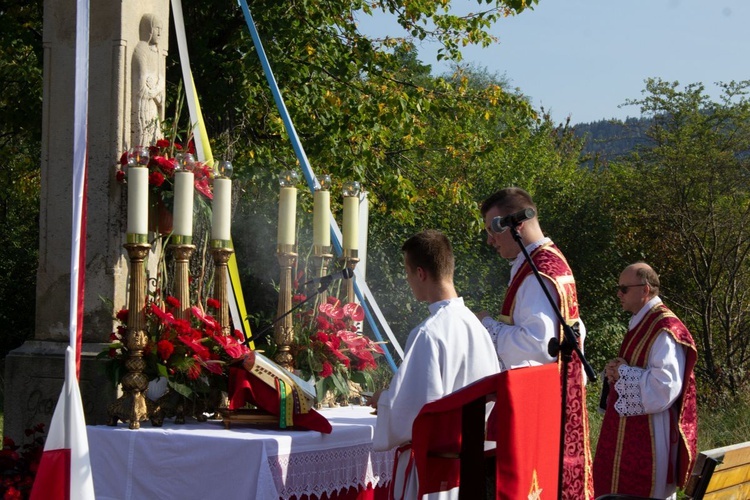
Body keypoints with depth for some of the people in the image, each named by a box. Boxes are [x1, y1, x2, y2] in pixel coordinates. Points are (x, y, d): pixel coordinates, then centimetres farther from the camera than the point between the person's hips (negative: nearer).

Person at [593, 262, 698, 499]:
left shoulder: (665, 330, -18)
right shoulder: (642, 323, 13)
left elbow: (663, 387, -25)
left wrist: (622, 373, -16)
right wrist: (616, 371, 1)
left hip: (649, 434, -10)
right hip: (632, 429, 10)